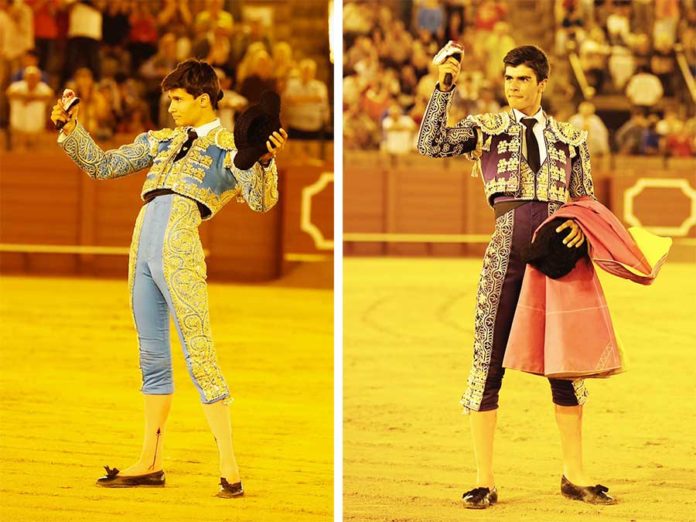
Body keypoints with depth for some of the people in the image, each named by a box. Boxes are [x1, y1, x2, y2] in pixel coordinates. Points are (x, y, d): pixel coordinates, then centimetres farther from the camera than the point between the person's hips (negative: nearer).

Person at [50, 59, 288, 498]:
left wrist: (266, 161, -30)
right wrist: (71, 128, 15)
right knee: (152, 358, 11)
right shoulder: (162, 141, 23)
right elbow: (101, 166, 27)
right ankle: (151, 463, 17)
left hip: (180, 254, -7)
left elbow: (261, 201, -11)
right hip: (143, 248, 7)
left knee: (200, 357, -11)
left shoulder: (229, 147, 4)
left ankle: (229, 468, -11)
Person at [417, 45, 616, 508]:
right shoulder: (486, 128, 9)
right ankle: (484, 479, 1)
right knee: (489, 362, -3)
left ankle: (575, 473, 13)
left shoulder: (569, 138, 15)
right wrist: (444, 89, -10)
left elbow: (585, 199, 14)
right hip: (506, 255, -2)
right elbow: (430, 145, -5)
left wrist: (580, 224, -8)